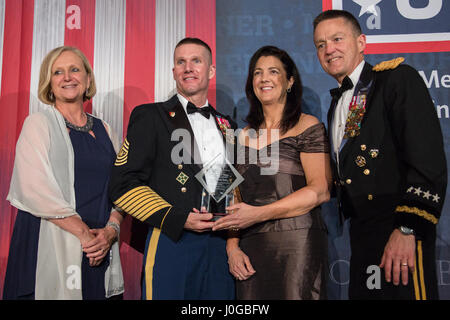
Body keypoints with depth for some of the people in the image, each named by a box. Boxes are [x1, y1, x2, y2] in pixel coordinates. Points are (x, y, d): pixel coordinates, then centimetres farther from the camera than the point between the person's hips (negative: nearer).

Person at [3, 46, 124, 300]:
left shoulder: (103, 129, 12)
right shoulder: (38, 123, -1)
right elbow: (36, 189, -12)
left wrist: (112, 229, -9)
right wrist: (84, 233, -15)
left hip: (101, 249, 4)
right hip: (49, 246, -3)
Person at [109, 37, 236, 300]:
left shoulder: (227, 125, 15)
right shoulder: (150, 116, 1)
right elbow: (123, 185, -7)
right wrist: (178, 219, -14)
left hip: (221, 246, 4)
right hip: (171, 243, -4)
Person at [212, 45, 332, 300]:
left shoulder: (308, 127, -1)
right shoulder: (245, 136, 14)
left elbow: (321, 191, -11)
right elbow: (236, 199, 15)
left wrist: (259, 214, -16)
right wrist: (232, 248, 2)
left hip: (297, 244, -4)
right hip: (250, 249, 4)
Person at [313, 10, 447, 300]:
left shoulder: (398, 79, -5)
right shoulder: (338, 102, 18)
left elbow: (429, 161, -15)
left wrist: (408, 229, -20)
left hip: (400, 232, -7)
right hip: (361, 230, 7)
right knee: (362, 292, 12)